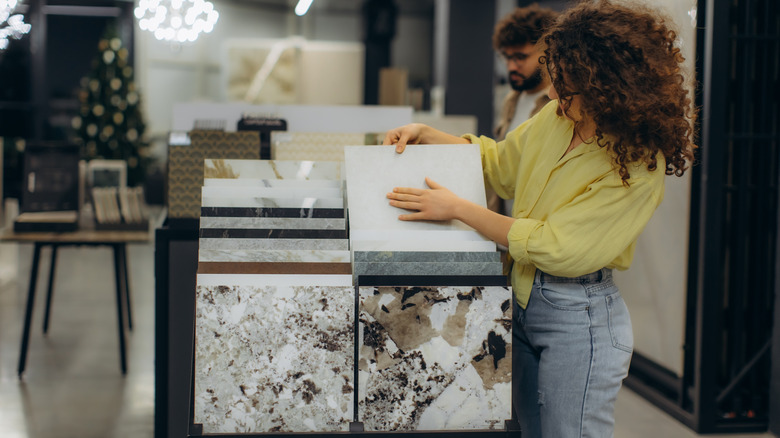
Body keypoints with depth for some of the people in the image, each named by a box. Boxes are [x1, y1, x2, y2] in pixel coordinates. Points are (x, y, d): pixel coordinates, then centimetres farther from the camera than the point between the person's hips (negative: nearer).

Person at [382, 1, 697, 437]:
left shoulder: (637, 165, -20)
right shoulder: (556, 118, 1)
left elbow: (554, 246, -22)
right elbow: (498, 162, 19)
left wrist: (457, 208, -17)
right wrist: (425, 134, 7)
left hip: (579, 318, -7)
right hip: (523, 300, 7)